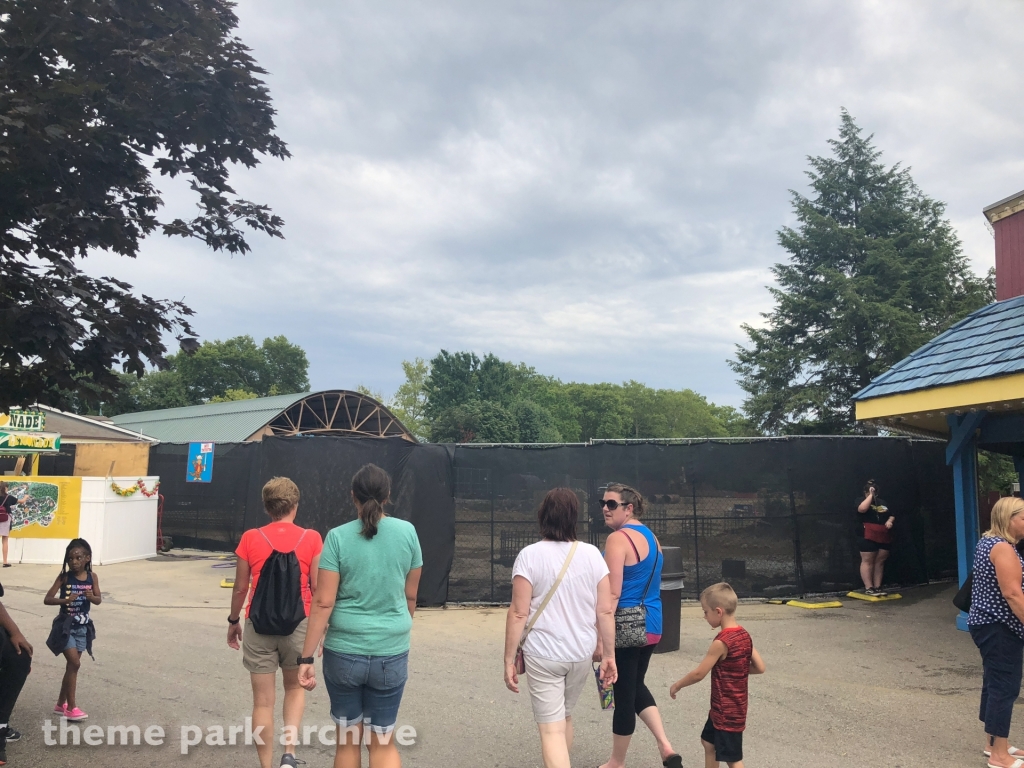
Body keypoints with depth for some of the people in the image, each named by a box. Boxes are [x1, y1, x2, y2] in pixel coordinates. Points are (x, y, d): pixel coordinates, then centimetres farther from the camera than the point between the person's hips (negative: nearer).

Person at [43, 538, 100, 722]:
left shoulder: (92, 577, -2)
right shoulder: (64, 577, -10)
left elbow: (99, 600, -3)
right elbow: (47, 599, -13)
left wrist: (91, 597, -25)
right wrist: (65, 600, -30)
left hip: (83, 626, 4)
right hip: (65, 625, -4)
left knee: (72, 666, 12)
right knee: (74, 663, -10)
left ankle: (61, 704, 27)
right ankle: (71, 707, 0)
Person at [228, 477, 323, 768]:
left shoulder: (250, 539, -4)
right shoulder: (311, 539, -6)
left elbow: (240, 588, 1)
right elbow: (318, 589, -5)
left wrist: (233, 621, 16)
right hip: (298, 625, 0)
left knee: (263, 701, 10)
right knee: (295, 688, 23)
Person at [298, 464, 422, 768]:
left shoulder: (338, 537, -7)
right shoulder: (407, 532, -1)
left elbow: (323, 602, -10)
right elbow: (410, 596, 7)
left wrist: (307, 657, -4)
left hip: (344, 651, -1)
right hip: (391, 653, 1)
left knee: (348, 740, 16)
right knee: (382, 742, 12)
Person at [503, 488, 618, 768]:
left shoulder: (530, 555, -11)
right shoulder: (592, 554, -3)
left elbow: (519, 614, -12)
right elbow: (606, 611, -2)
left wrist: (509, 660, -5)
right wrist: (609, 655, 7)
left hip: (543, 655, -4)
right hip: (582, 653, 4)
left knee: (551, 729, 1)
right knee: (564, 717, 25)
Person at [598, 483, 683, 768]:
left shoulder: (618, 539, -17)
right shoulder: (651, 536, 11)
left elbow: (612, 594, -21)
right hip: (651, 624, 9)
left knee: (623, 694, 5)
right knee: (636, 685, 24)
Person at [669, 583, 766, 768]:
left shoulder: (721, 642, -25)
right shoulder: (744, 635, -1)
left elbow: (698, 674, -19)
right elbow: (760, 668, 5)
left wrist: (678, 684, -4)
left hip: (727, 711, -9)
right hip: (735, 707, 9)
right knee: (708, 741, 25)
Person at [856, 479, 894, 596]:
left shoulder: (882, 502, 18)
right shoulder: (861, 501, 0)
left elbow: (891, 515, 22)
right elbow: (862, 509, -23)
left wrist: (890, 521, -1)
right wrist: (871, 495, -16)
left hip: (884, 537, 6)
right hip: (868, 537, -6)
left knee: (880, 562, 7)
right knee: (867, 561, -5)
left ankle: (877, 587, 12)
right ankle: (869, 588, -3)